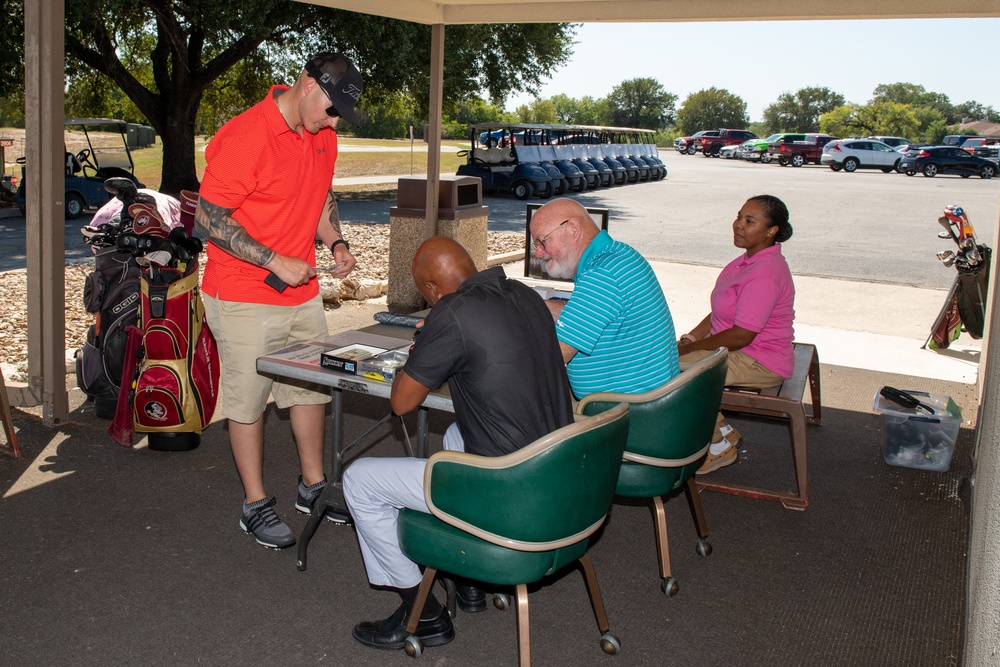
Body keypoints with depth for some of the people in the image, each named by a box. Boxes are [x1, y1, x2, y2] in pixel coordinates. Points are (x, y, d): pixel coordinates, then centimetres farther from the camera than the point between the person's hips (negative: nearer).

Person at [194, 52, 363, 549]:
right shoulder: (245, 137, -20)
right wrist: (275, 262, -21)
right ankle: (255, 504, 18)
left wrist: (335, 242, 4)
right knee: (248, 400, 4)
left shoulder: (323, 134, 5)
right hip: (246, 298, -7)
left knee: (311, 386, 16)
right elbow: (209, 218, -19)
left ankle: (313, 486, 32)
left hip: (302, 291, 8)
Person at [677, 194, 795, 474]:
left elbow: (740, 336, -27)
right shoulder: (750, 259, 8)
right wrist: (692, 336, 1)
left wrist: (689, 348, -18)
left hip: (760, 364, -10)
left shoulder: (764, 275, -25)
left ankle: (720, 448, 0)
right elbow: (721, 314, 15)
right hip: (743, 351, 10)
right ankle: (724, 432, 14)